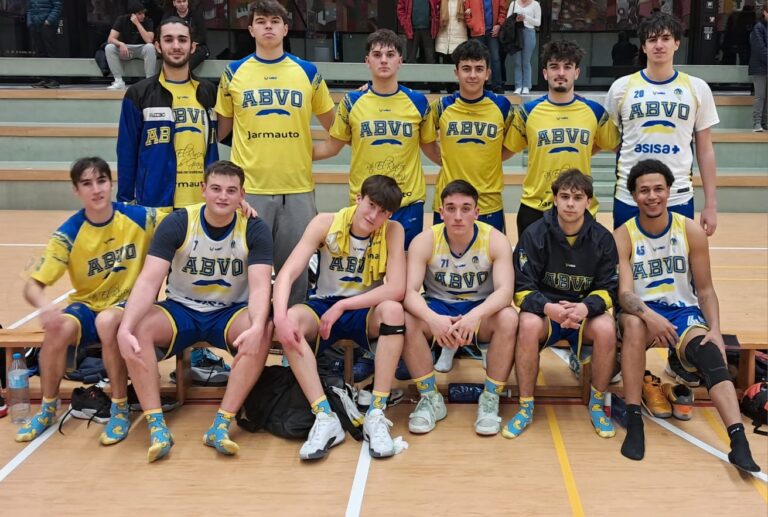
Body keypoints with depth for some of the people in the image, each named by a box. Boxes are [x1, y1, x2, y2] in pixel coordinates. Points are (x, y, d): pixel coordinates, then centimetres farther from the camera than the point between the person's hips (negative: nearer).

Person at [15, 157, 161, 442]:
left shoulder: (139, 217, -11)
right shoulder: (68, 234, -10)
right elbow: (32, 285, -14)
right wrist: (45, 306, -35)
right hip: (87, 305, 2)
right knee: (58, 328, -29)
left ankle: (120, 407, -16)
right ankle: (48, 409, -6)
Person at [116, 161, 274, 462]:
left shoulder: (254, 230, -11)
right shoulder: (178, 223, -12)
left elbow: (260, 286, -22)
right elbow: (149, 280, -20)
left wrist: (256, 326, -44)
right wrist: (124, 328, -36)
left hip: (231, 313, 0)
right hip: (180, 310, 1)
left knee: (262, 332, -32)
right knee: (138, 329, -29)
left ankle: (221, 424, -28)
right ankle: (157, 426, -26)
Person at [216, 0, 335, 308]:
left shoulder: (308, 72, 6)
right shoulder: (234, 73, 5)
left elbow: (334, 126, 14)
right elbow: (221, 128, 14)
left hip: (298, 187, 1)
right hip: (249, 187, -1)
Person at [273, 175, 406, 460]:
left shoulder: (393, 231, -10)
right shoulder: (325, 223, -11)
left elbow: (396, 289, -20)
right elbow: (287, 273, -18)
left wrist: (343, 306, -24)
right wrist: (280, 316, -36)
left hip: (366, 310, 0)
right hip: (323, 306, 1)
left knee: (392, 309, -34)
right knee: (292, 318, -32)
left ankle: (376, 415, -30)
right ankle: (325, 418, -33)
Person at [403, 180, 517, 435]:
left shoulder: (495, 240, -14)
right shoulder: (425, 241, -13)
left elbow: (505, 290, -25)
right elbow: (409, 291, -22)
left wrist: (476, 315, -46)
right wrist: (432, 318, -45)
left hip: (480, 310, 0)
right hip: (437, 308, 1)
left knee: (508, 318, -33)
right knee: (406, 319, -31)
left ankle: (490, 399, -15)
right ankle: (430, 398, -13)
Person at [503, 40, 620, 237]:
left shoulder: (594, 111, 0)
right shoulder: (528, 111, -2)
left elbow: (610, 143, 13)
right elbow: (506, 149, 6)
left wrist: (576, 153, 4)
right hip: (534, 208, -1)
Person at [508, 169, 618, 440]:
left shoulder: (602, 238, -4)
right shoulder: (534, 234, -9)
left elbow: (607, 289, -2)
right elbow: (523, 289, -10)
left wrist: (585, 307, -25)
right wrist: (549, 308, -31)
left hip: (586, 310, 1)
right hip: (544, 308, -1)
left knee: (606, 329, -32)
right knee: (528, 325, -35)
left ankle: (597, 405, -7)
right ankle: (526, 408, -17)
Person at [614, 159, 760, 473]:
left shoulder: (691, 232, -1)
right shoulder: (623, 236, -7)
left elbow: (705, 290, 3)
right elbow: (624, 293, -17)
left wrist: (714, 329, -14)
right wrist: (648, 315, -38)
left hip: (683, 312, 1)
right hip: (642, 312, -1)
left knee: (709, 352, -29)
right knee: (633, 323, -36)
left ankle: (739, 441, -41)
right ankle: (634, 422, -30)